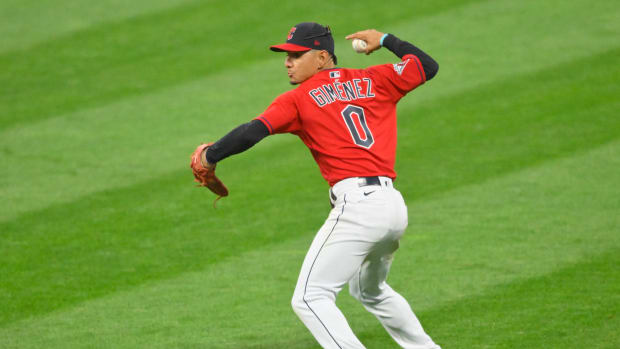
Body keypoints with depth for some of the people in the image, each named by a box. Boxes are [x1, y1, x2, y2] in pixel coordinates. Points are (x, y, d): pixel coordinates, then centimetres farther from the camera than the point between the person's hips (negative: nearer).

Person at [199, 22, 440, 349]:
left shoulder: (299, 99, 2)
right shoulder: (373, 81, 15)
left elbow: (250, 132, -11)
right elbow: (428, 66, 24)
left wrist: (210, 156, 3)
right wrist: (385, 40, 36)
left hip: (356, 204, -7)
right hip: (394, 207, 7)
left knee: (310, 298, -7)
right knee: (370, 291, 32)